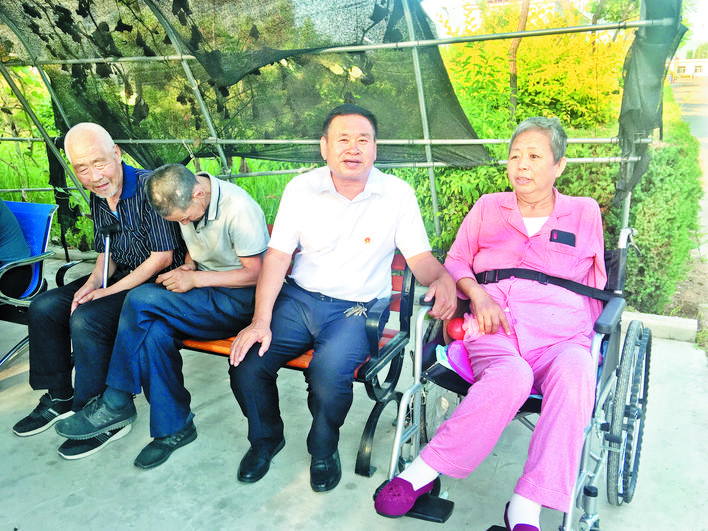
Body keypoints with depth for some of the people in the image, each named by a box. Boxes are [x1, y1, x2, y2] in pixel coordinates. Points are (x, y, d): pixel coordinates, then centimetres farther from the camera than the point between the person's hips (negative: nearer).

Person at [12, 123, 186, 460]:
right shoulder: (98, 198, 6)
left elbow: (163, 257, -21)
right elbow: (106, 253, 15)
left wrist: (109, 291, -20)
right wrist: (93, 282, -7)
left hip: (158, 282, -9)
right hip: (121, 276, 9)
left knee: (86, 319, -26)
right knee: (43, 307, 2)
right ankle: (59, 398, 18)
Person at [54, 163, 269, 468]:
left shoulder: (238, 208, -21)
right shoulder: (182, 199, 3)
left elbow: (255, 273, -17)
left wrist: (195, 279, -19)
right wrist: (188, 266, -2)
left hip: (239, 298, -7)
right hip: (203, 295, 7)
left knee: (141, 299, -23)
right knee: (155, 333, -23)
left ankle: (116, 402, -8)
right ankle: (174, 428, -8)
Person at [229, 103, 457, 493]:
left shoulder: (398, 194, -3)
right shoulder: (301, 189, 1)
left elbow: (419, 256, -3)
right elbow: (277, 256, 0)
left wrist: (443, 277, -28)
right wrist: (260, 321, -10)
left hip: (356, 308, -2)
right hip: (298, 298, 3)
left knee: (328, 373, -30)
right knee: (245, 365, -15)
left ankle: (324, 449, 5)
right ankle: (266, 437, 19)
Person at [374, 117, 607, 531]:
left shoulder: (585, 212, 21)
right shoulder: (488, 207, 21)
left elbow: (596, 284, 24)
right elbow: (455, 262, 19)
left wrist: (587, 333, 8)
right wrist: (477, 294, -2)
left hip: (561, 334, 1)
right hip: (494, 326, 0)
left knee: (574, 373, -37)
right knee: (510, 376, -37)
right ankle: (422, 473, -27)